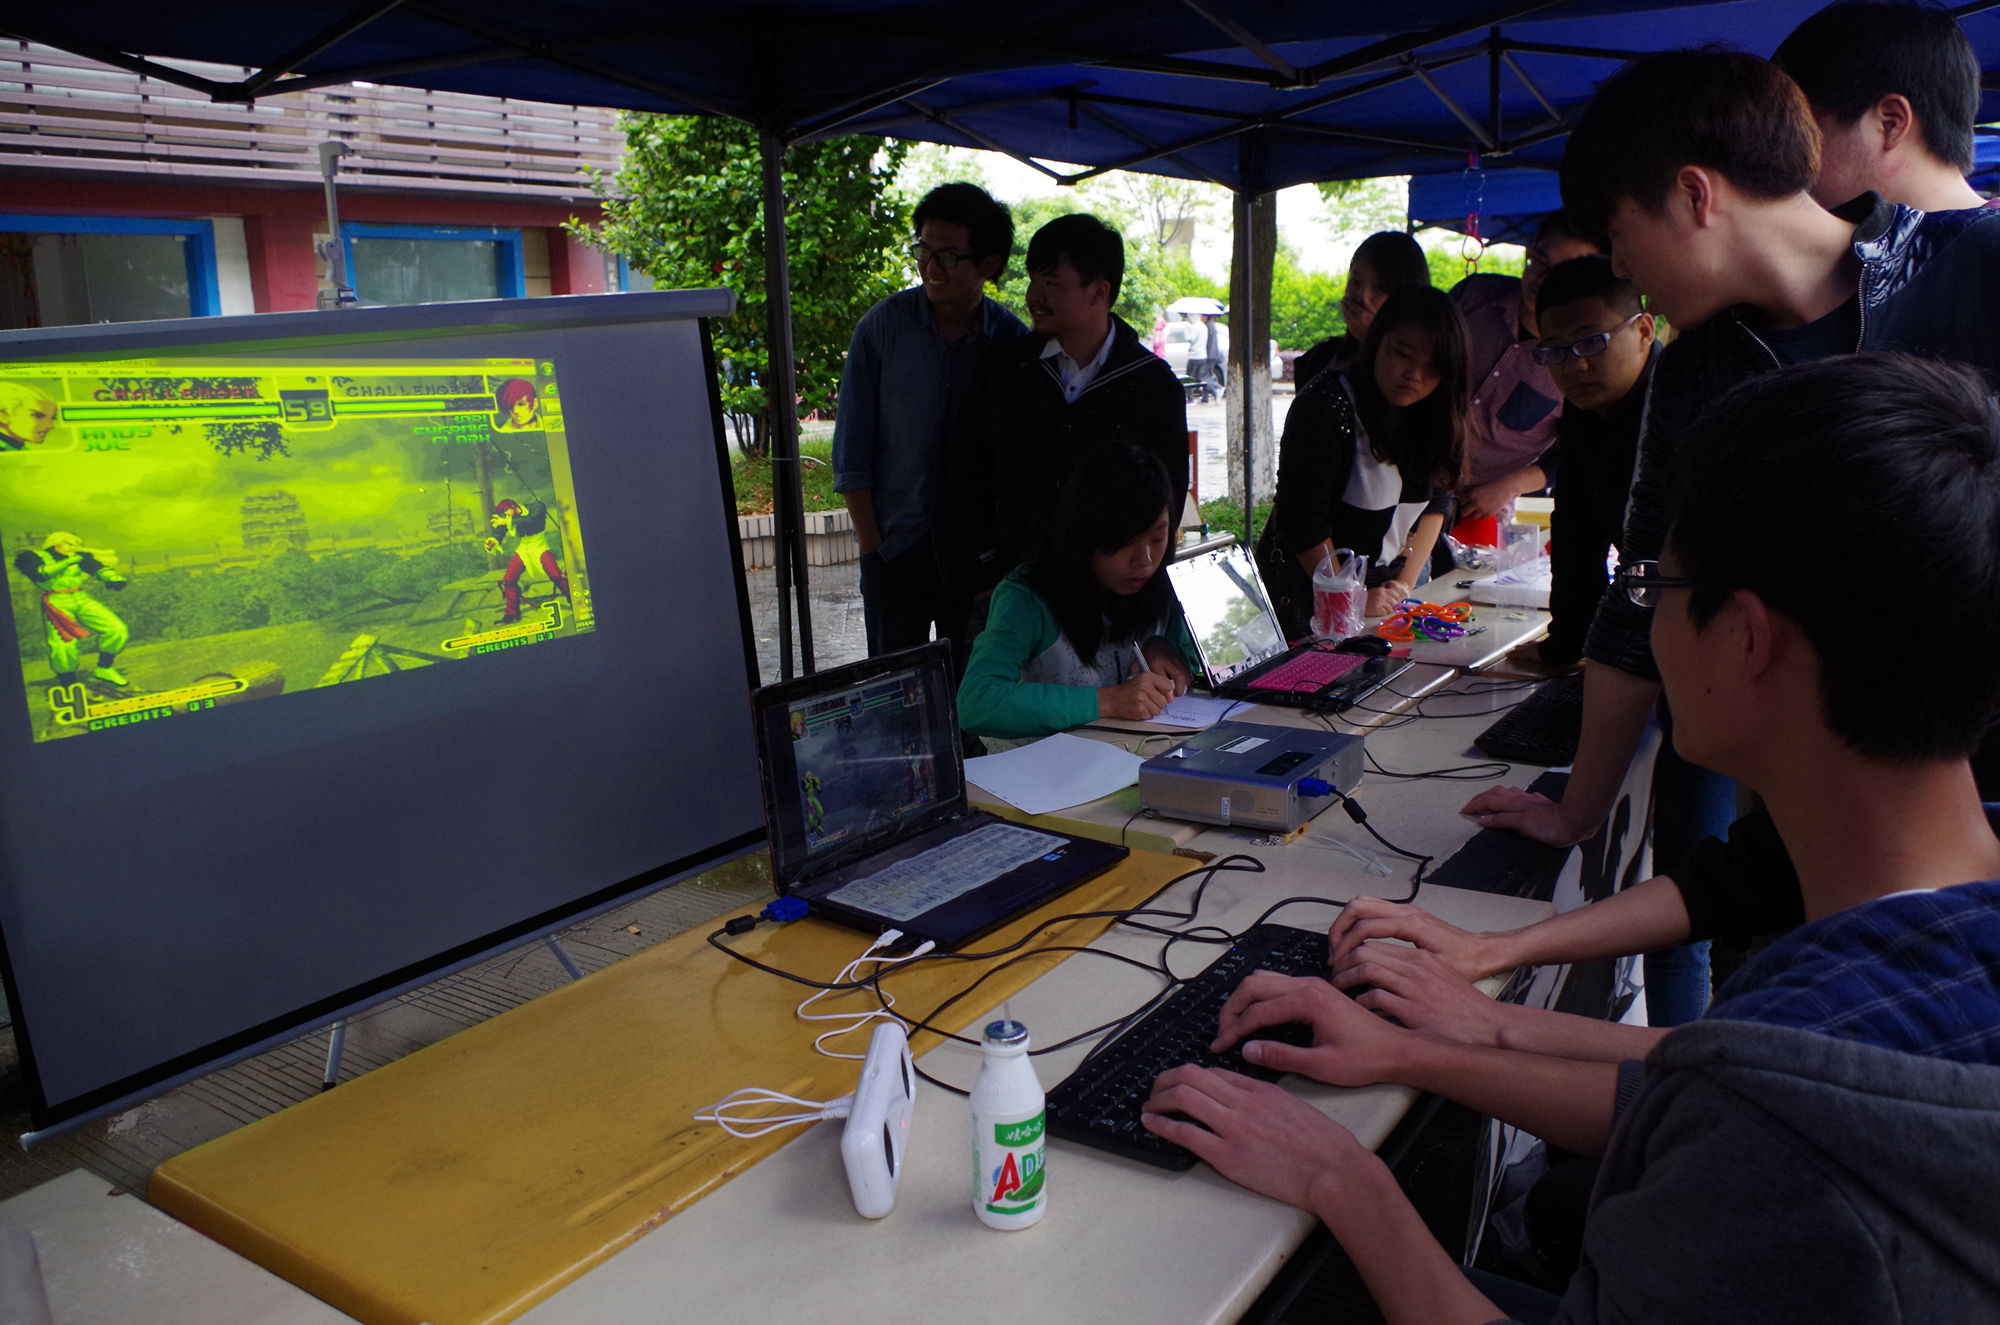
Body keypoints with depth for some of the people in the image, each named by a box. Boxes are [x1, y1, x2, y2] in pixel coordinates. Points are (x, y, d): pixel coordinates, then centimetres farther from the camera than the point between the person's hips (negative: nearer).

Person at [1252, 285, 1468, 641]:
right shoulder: (1326, 405, -19)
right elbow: (1301, 521, -20)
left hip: (1388, 588, 6)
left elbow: (1436, 504, 6)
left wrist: (1405, 584, -4)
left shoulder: (1434, 415, 0)